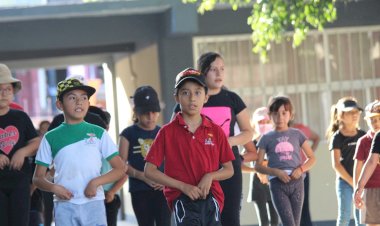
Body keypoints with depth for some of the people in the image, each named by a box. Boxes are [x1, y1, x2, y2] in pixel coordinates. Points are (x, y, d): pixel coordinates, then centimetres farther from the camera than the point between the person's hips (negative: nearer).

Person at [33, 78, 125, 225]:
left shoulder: (99, 133, 5)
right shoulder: (51, 138, 5)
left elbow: (120, 169, 5)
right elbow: (38, 178, 8)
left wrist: (96, 182, -11)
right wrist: (54, 188, -12)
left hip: (94, 203, 0)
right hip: (64, 206, 0)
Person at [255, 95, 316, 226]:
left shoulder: (297, 134, 9)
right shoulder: (267, 138, 6)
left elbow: (312, 158, 12)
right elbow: (258, 166, 4)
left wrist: (301, 169, -8)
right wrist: (276, 172, -13)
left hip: (296, 182, 2)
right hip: (277, 183, -2)